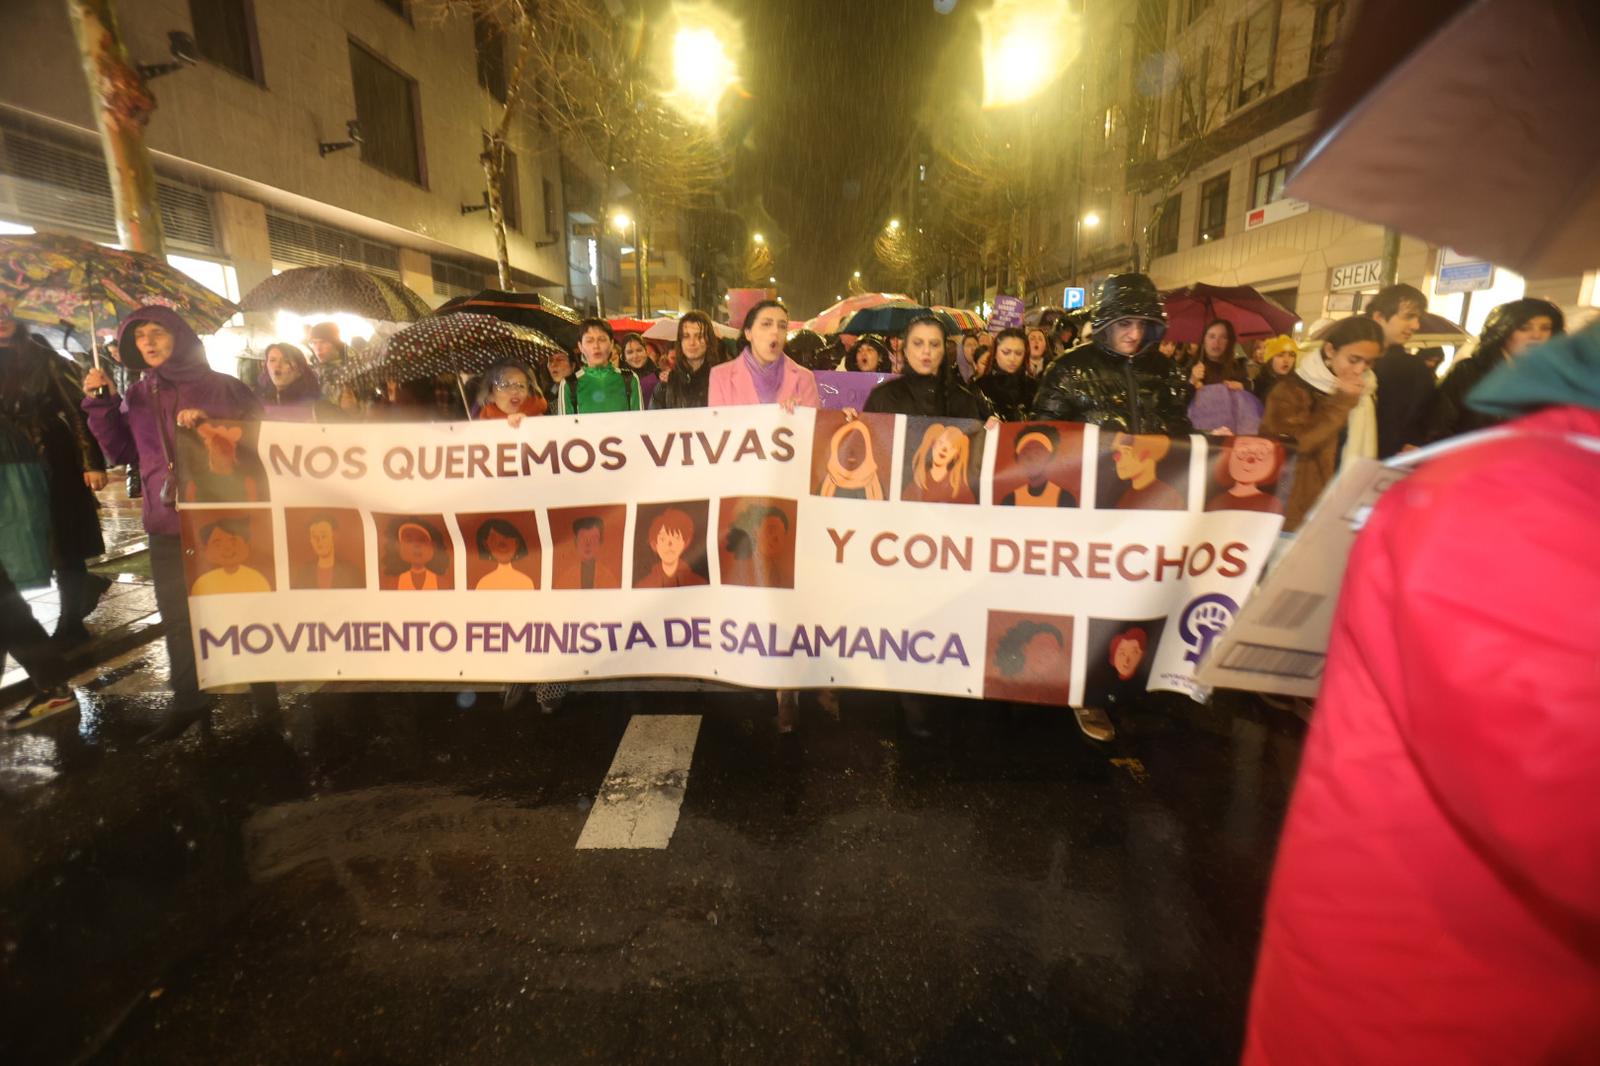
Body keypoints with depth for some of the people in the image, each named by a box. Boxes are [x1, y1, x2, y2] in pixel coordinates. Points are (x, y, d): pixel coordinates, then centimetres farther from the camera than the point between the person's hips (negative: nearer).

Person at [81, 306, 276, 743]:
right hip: (166, 521, 5)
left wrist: (209, 417, -20)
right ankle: (188, 701, 22)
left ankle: (264, 691, 17)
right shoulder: (137, 396, 13)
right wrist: (101, 404, 1)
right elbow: (122, 452, 12)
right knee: (176, 615, 10)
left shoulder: (219, 386, -1)